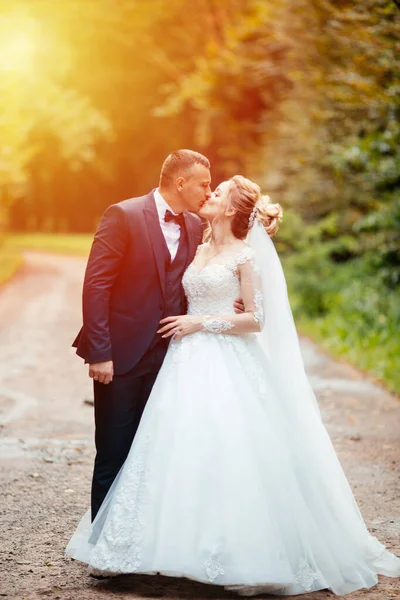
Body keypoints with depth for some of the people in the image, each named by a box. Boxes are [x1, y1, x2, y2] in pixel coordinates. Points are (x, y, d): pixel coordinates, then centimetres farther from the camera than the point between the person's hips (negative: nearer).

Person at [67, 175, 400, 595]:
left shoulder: (245, 255, -5)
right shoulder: (198, 251, 15)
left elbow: (256, 319, -9)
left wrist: (201, 323, -12)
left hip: (226, 366, -7)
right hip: (188, 363, 7)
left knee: (225, 453, -9)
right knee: (183, 450, 4)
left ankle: (241, 553, 1)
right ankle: (185, 543, 11)